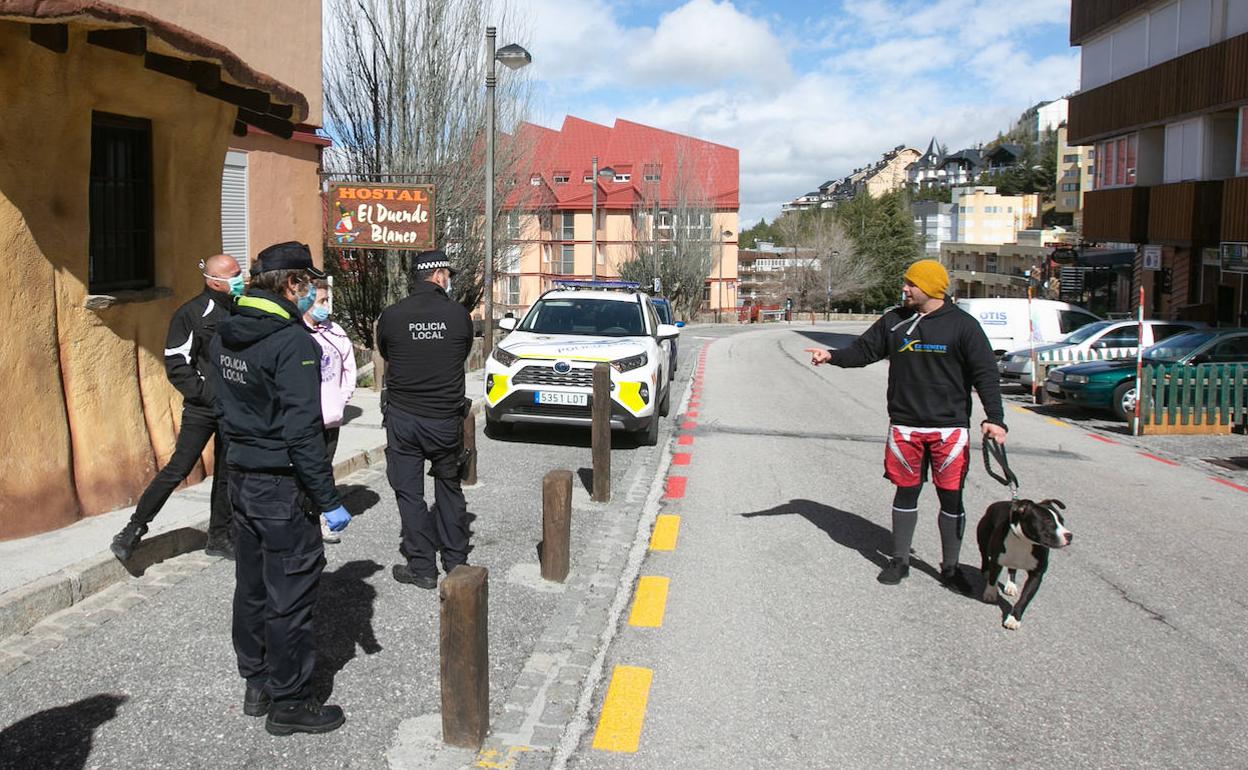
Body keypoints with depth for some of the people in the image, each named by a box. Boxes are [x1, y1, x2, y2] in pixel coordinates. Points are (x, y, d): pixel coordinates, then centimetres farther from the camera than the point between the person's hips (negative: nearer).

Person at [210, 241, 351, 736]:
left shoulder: (227, 334, 6)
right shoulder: (292, 342, -21)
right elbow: (303, 430, -24)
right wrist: (329, 500, -19)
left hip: (241, 480, 9)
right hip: (282, 489, -9)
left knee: (252, 585, 19)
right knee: (290, 596, 3)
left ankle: (256, 682, 34)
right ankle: (288, 703, 14)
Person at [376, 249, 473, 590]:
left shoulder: (391, 316, -7)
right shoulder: (459, 314, -7)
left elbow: (385, 354, 9)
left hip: (403, 418, -1)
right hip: (446, 418, 1)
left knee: (409, 493, 8)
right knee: (449, 487, 18)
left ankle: (422, 568, 12)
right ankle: (455, 559, 27)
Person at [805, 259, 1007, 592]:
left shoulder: (963, 325, -5)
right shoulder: (894, 321, 5)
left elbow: (985, 373, -6)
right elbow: (863, 350, 11)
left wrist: (994, 418, -15)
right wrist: (832, 356, -7)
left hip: (949, 428, -2)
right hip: (904, 427, 3)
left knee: (951, 498, 4)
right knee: (905, 492, 10)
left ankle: (950, 567, 18)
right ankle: (900, 560, 24)